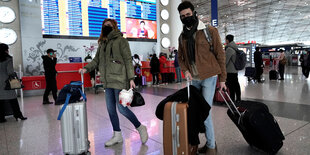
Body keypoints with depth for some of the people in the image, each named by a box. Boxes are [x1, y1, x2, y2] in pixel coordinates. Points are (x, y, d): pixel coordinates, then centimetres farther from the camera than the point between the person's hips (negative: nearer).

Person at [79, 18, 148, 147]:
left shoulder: (121, 41, -2)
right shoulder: (102, 44, 19)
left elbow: (128, 60, -7)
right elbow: (96, 60, 19)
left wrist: (131, 78, -14)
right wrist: (86, 68, 1)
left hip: (119, 80, -7)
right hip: (108, 82, 7)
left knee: (122, 108, -8)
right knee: (111, 109, 9)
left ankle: (140, 128, 14)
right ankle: (117, 135, 25)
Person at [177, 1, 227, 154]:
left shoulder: (210, 31, -5)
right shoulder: (182, 37, 10)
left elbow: (220, 54, -3)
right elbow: (180, 57, 17)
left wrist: (222, 79, -4)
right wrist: (185, 70, -4)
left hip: (209, 77, -5)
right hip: (194, 79, 5)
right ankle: (210, 142, 26)